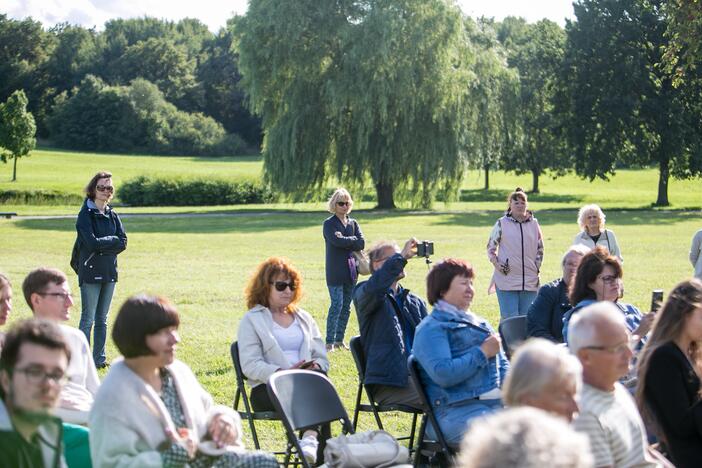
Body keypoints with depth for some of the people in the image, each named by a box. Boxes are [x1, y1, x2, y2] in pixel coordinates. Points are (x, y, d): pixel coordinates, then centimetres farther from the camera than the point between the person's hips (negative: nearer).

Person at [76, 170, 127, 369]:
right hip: (90, 272, -6)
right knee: (88, 319, -6)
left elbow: (123, 243, 2)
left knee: (102, 319, 11)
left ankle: (99, 359, 16)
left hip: (109, 271, 6)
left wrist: (102, 245, -9)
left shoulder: (112, 215, 12)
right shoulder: (86, 214, -6)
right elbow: (92, 242, -18)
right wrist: (112, 240, -5)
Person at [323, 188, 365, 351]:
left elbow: (362, 244, -1)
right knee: (337, 304, -11)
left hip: (350, 269, 5)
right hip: (335, 271, -5)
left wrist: (345, 240, -10)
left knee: (346, 306, 7)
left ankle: (339, 340, 15)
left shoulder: (353, 223, 13)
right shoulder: (329, 224, -2)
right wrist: (353, 240, -7)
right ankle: (330, 342, -7)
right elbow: (337, 241, -19)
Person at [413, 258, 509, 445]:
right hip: (457, 410, -7)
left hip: (497, 402, 8)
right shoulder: (431, 329, 1)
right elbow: (443, 374, -15)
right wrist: (482, 353, -9)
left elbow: (502, 363, 30)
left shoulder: (480, 323, 26)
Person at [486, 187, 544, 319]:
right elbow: (491, 247, 7)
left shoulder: (534, 223, 9)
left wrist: (537, 266, 8)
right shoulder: (502, 223, 2)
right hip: (507, 279, -3)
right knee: (508, 318, -7)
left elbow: (540, 248, 18)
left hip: (530, 282, 3)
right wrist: (496, 263, -7)